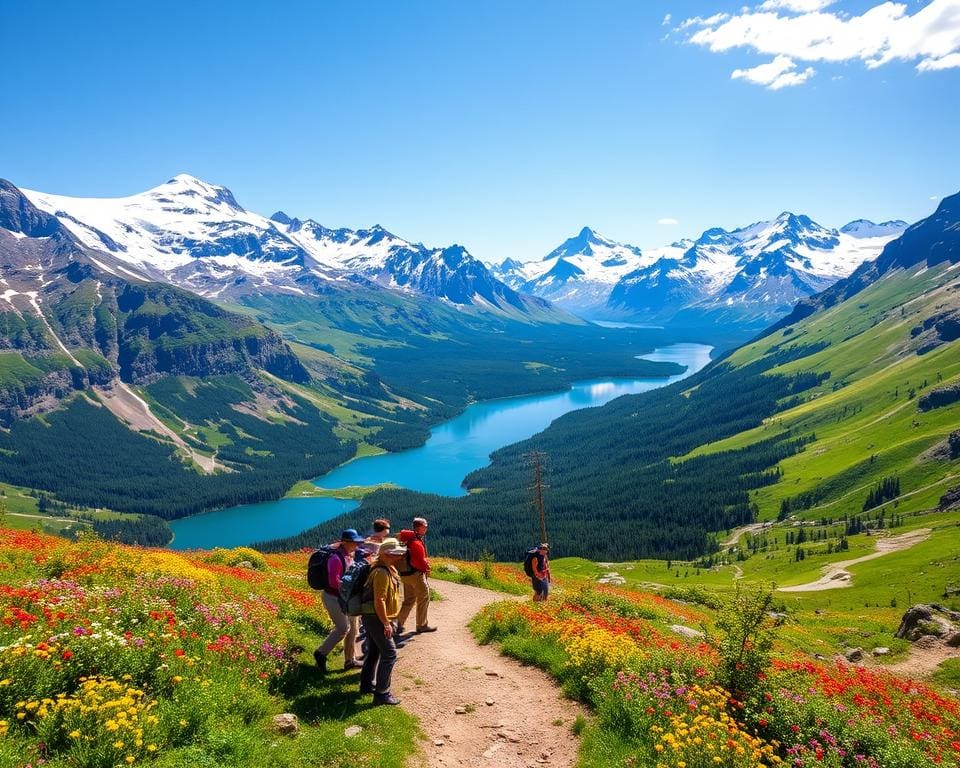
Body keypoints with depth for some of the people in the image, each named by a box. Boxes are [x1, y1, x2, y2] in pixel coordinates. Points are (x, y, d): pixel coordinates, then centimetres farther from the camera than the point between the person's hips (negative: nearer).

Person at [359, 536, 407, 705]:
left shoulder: (388, 569, 11)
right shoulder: (382, 572, -22)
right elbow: (379, 601, -26)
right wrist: (386, 624, -21)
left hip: (371, 617, 11)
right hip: (376, 618, -11)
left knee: (374, 651, 22)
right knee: (389, 654, -8)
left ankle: (367, 685, 35)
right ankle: (382, 694, -4)